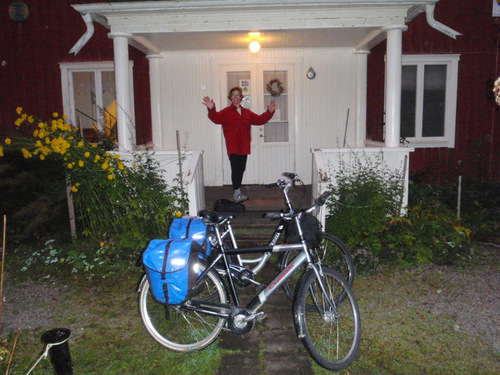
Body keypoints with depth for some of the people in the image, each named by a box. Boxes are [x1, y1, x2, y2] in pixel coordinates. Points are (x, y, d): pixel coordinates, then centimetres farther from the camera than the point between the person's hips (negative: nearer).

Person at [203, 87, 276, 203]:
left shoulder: (247, 113, 16)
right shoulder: (226, 112, -3)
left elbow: (259, 119, 18)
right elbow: (216, 118, -21)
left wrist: (269, 111, 6)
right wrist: (211, 109, -41)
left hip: (244, 147, 6)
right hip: (233, 147, -5)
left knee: (241, 169, 11)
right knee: (236, 169, -8)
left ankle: (238, 191, 23)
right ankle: (236, 193, 5)